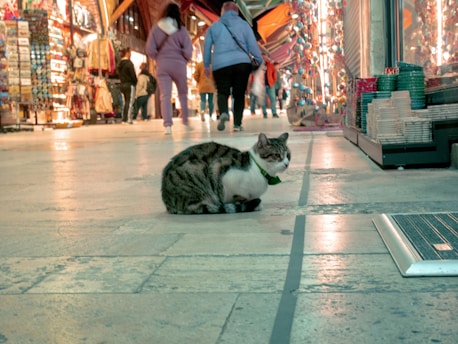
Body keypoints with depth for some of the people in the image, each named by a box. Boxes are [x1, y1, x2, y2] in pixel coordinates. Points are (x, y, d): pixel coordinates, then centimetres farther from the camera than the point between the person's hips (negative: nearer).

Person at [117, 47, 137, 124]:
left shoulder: (120, 64, 10)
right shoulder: (129, 63, -14)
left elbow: (119, 74, 14)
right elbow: (133, 75, -14)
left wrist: (122, 81, 16)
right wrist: (135, 82, 1)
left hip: (122, 84, 8)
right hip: (129, 84, -8)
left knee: (125, 101, 13)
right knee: (130, 102, -5)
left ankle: (124, 119, 13)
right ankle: (129, 119, -8)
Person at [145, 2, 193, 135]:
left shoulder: (156, 29, 1)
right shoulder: (181, 29, -2)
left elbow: (150, 50, -2)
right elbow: (188, 50, -7)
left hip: (162, 65, 1)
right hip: (178, 64, 0)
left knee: (165, 96, 0)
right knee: (182, 94, 16)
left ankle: (168, 125, -10)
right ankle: (185, 121, 19)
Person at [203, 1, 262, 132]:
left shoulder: (214, 27, 14)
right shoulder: (244, 25, 11)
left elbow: (207, 47, 15)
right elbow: (253, 45, 6)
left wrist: (206, 65, 24)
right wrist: (260, 61, 14)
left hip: (221, 65, 0)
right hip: (242, 63, 0)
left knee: (223, 92, 4)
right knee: (239, 94, 8)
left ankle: (223, 112, -27)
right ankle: (237, 124, 3)